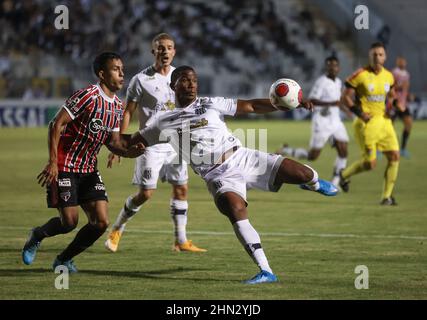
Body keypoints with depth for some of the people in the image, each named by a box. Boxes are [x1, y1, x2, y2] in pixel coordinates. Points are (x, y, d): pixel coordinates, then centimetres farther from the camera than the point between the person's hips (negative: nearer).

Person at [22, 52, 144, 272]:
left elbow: (113, 141, 14)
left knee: (101, 222, -4)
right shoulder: (88, 96, -17)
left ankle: (63, 260, 15)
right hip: (65, 167, -7)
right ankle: (37, 235, 23)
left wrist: (129, 151, -9)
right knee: (69, 222, -10)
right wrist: (53, 162, -23)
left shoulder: (117, 106, 8)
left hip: (89, 170, 7)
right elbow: (56, 124, -18)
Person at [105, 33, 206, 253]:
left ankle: (181, 241, 10)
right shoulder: (141, 80, -8)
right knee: (145, 194, -6)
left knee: (181, 189, 3)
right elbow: (128, 113, -5)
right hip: (151, 144, -5)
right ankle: (117, 229, 14)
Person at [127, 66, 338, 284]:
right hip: (219, 176, -1)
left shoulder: (210, 104, 8)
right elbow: (133, 142, 21)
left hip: (242, 158, 1)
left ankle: (313, 183, 29)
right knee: (236, 210, -31)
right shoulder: (163, 122, 9)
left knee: (301, 173, -13)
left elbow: (252, 106, 6)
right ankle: (265, 272, -29)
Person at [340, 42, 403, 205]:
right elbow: (346, 97, -6)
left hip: (384, 120, 6)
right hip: (366, 123, -6)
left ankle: (387, 196, 8)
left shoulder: (388, 76, 6)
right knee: (370, 163, -7)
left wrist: (395, 104, 1)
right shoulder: (360, 75, -11)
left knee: (394, 156, -4)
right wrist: (359, 113, -16)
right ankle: (344, 175, 23)